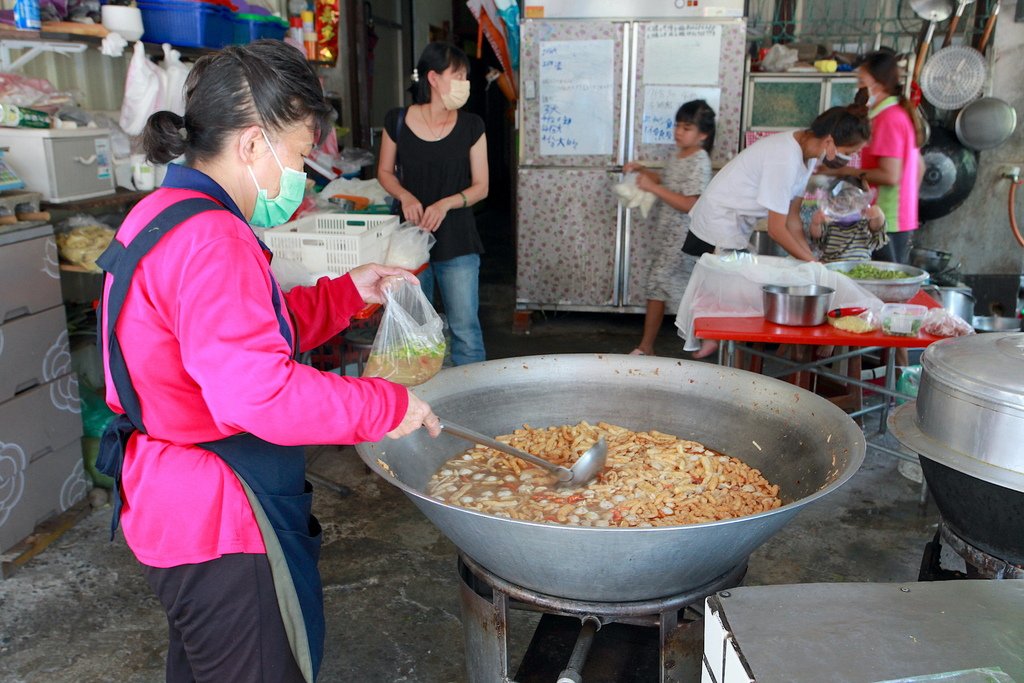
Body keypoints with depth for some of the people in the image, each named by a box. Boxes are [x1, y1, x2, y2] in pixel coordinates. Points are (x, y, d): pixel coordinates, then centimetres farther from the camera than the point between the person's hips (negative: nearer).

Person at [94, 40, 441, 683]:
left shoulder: (165, 216, 9)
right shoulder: (209, 240, -26)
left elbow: (250, 327, 16)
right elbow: (260, 392, -34)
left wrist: (348, 292, 9)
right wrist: (389, 406, -23)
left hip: (179, 502, 11)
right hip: (220, 524, -11)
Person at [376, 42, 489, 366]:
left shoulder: (471, 126, -2)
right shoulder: (398, 121, -2)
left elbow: (480, 186, 0)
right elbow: (385, 172, 9)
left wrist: (446, 204, -18)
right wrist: (405, 196, -12)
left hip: (457, 242, -1)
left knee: (465, 329, -3)